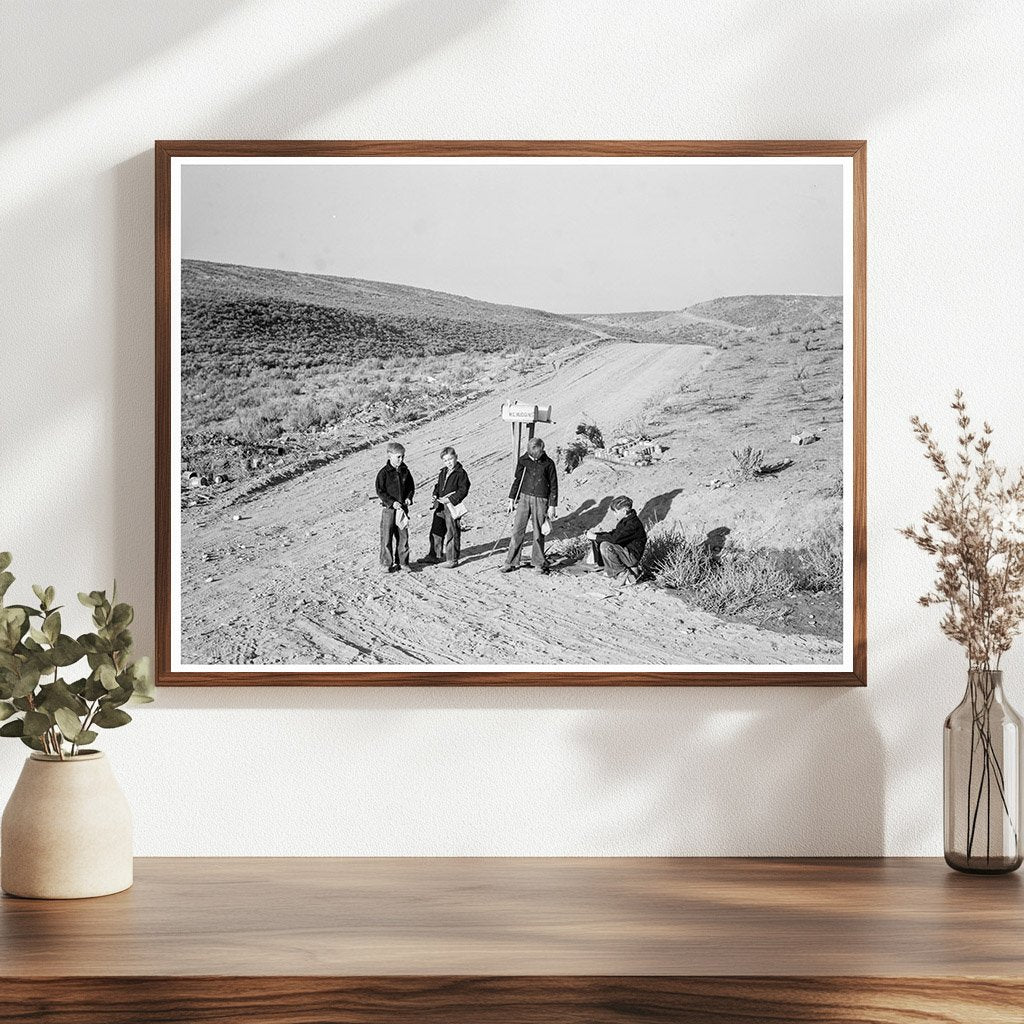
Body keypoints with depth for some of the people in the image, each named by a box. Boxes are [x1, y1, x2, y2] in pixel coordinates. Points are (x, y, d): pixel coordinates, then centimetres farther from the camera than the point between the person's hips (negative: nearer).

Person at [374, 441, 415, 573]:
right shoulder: (384, 472, -11)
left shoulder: (405, 471, 5)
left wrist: (409, 498, -3)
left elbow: (411, 486, 15)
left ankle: (402, 562, 20)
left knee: (403, 536, 9)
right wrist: (392, 502, -19)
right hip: (388, 508, -5)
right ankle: (386, 564, 8)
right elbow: (380, 491, -11)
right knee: (387, 537, 0)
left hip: (402, 507, 5)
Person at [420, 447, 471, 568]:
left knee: (452, 533, 0)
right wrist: (435, 496, 6)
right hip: (440, 506, 8)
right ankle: (434, 555, 28)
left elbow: (463, 490, -15)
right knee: (436, 530, 15)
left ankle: (452, 559, 8)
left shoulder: (461, 473, -11)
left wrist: (450, 499, -22)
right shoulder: (443, 473, 12)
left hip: (452, 507, -8)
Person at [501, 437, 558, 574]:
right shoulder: (523, 460, 1)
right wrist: (512, 499, 10)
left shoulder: (548, 463, -5)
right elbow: (517, 479, 11)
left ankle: (539, 563, 15)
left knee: (538, 533, 2)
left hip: (541, 500, -2)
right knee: (517, 530, -2)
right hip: (524, 497, 2)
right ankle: (511, 562, 3)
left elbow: (553, 485, 1)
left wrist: (552, 506, -1)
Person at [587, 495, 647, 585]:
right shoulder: (625, 520, 7)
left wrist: (595, 537, -20)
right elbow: (615, 533, 19)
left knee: (605, 546, -26)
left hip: (632, 556, -10)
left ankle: (624, 574, -13)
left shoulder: (633, 524, -24)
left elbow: (615, 538, -29)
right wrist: (600, 533, 3)